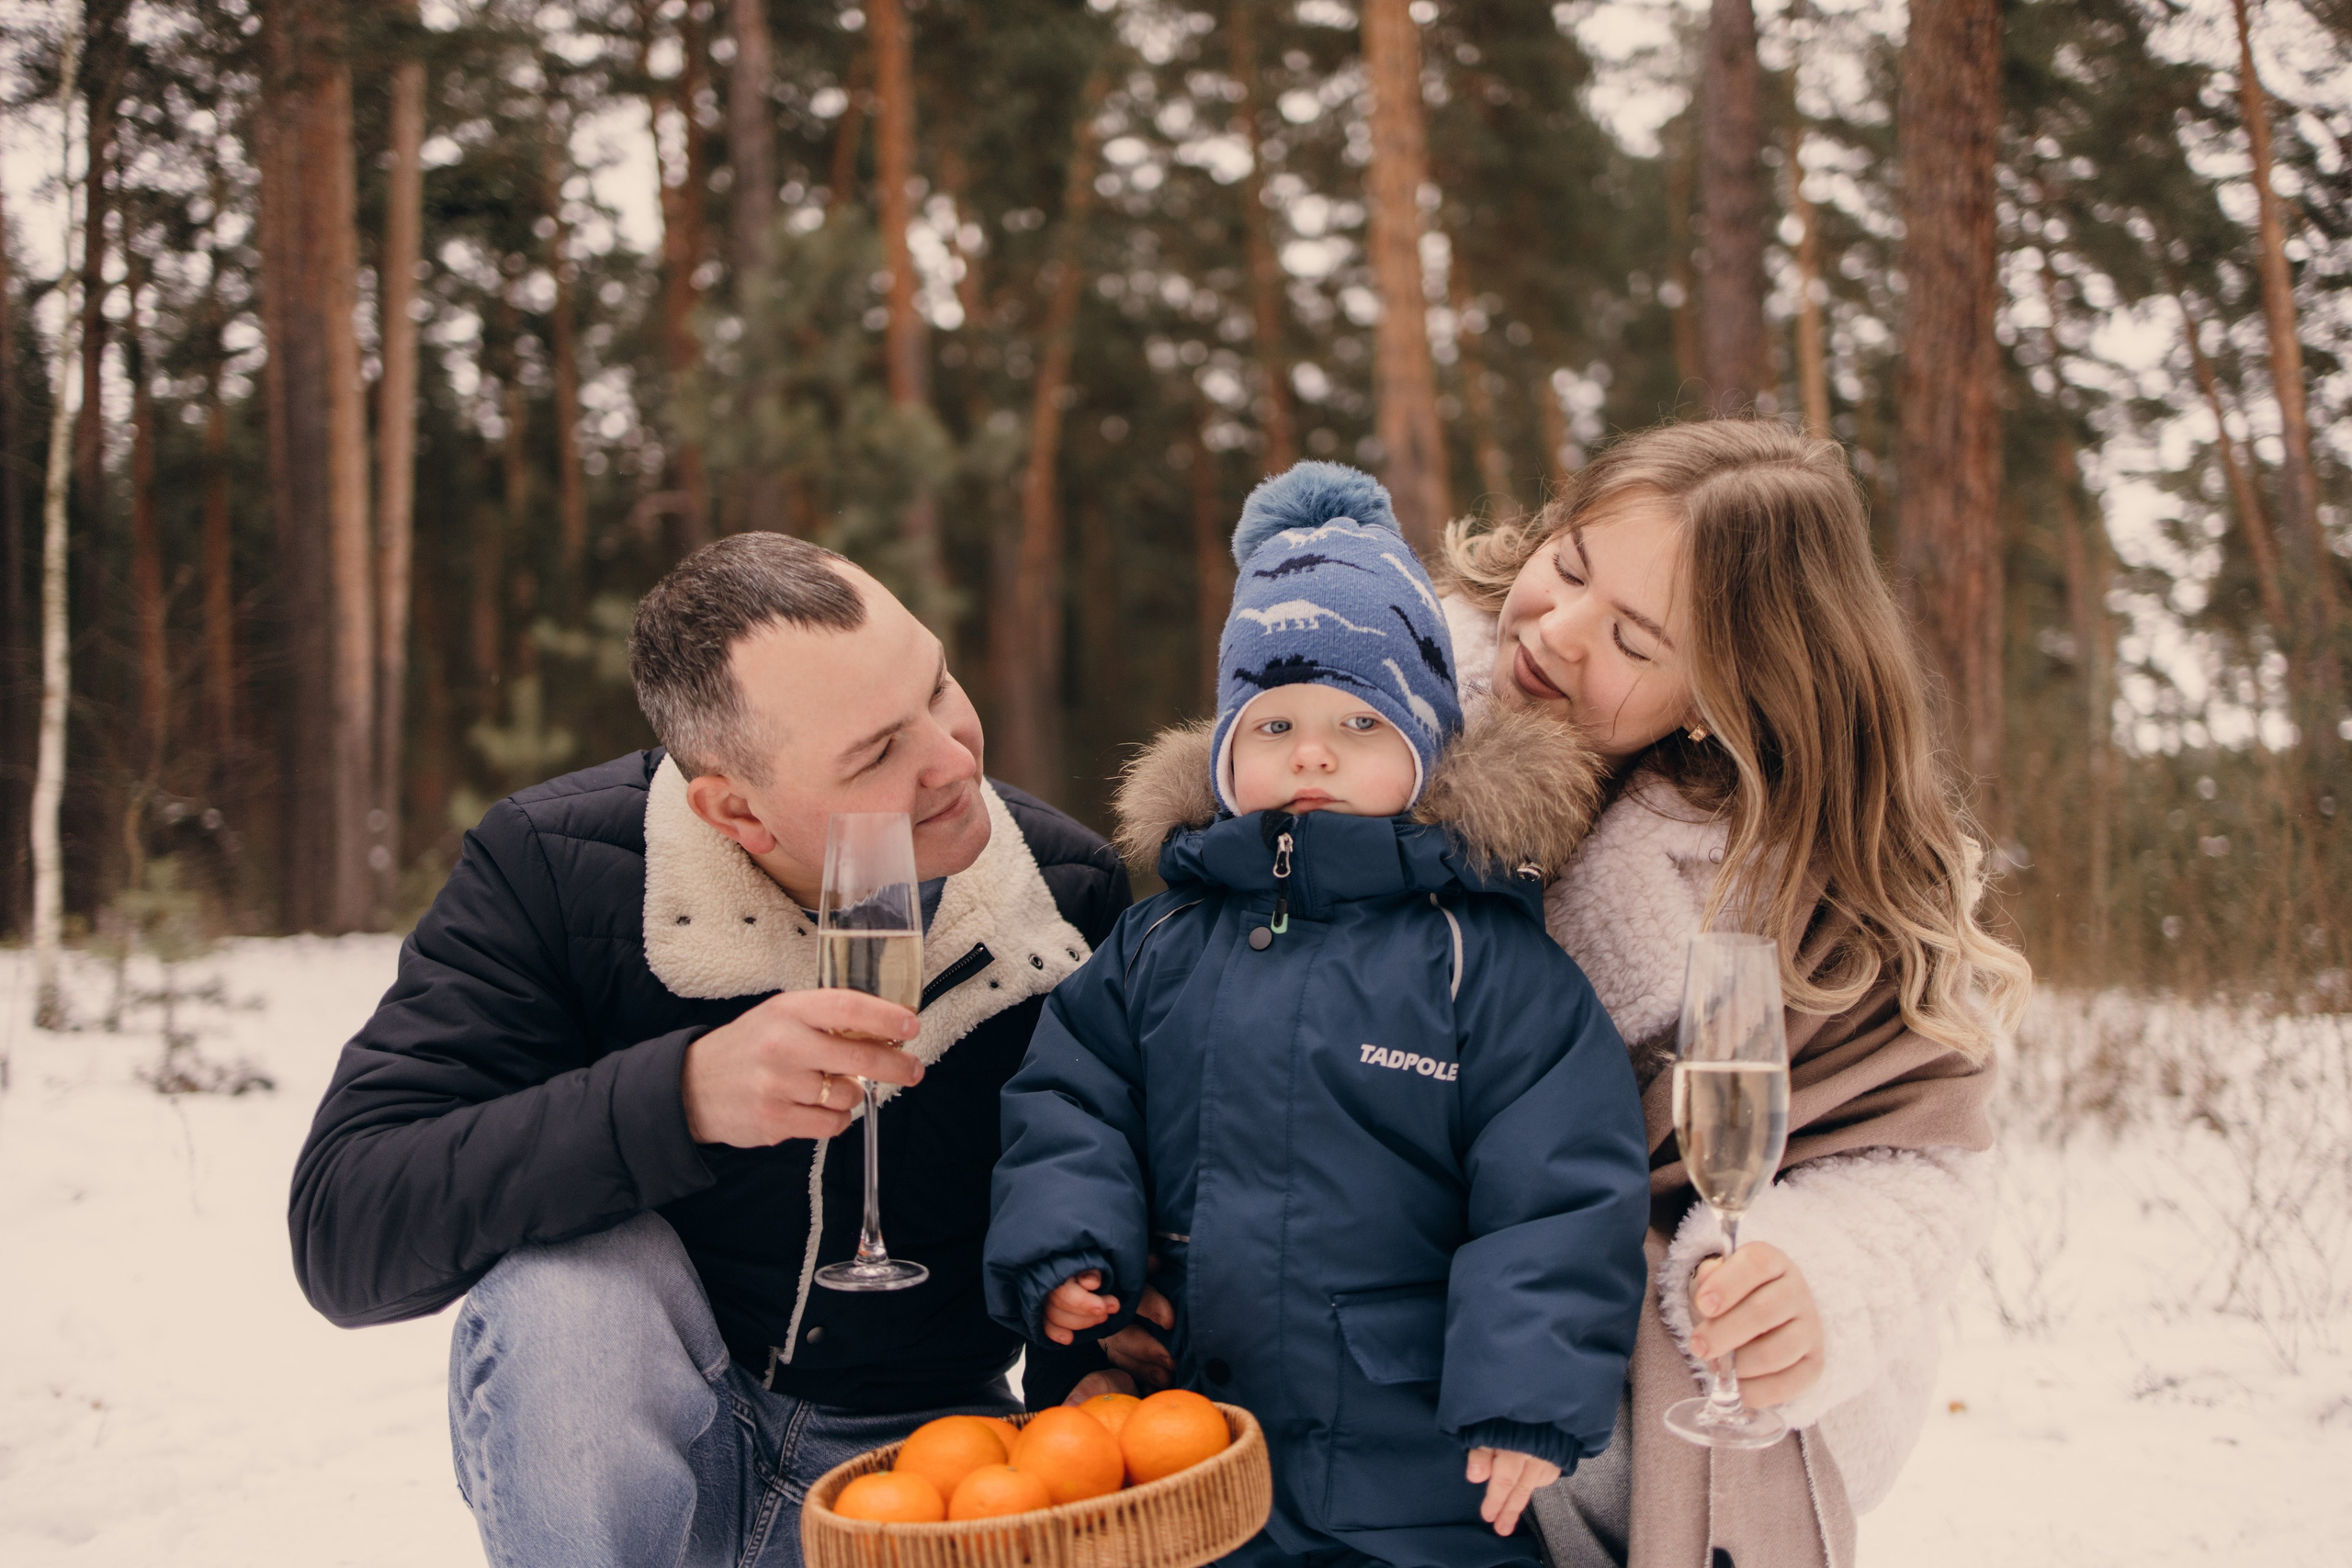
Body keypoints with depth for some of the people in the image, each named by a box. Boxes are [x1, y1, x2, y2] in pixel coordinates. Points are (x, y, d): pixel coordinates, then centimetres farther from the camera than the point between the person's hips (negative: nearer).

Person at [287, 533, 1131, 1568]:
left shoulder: (1072, 895, -11)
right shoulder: (555, 869, -18)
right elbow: (343, 1233, -26)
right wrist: (683, 1093, -38)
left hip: (913, 1449, 2)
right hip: (615, 1448, -2)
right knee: (562, 1278, -33)